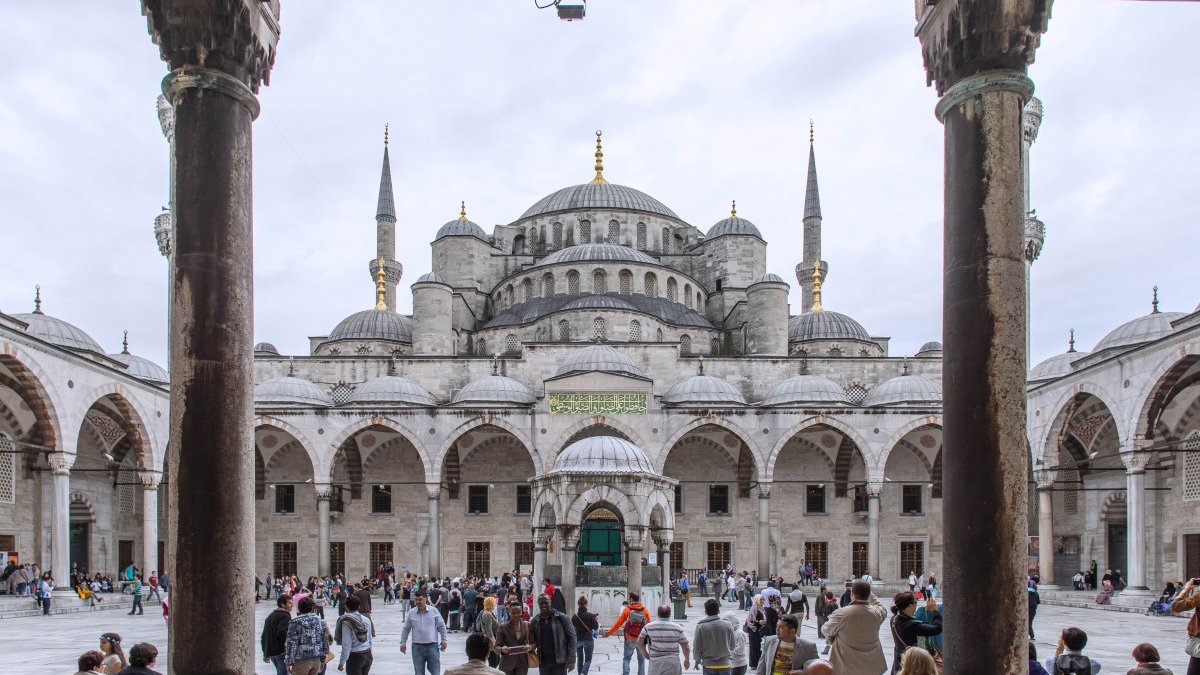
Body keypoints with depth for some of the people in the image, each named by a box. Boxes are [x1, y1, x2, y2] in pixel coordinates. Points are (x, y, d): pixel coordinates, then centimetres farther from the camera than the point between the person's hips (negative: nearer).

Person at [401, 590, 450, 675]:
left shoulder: (434, 611, -1)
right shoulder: (411, 613, 1)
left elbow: (441, 626, 5)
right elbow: (406, 629, 9)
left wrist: (444, 640, 1)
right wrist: (403, 642, 6)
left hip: (432, 646, -1)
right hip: (417, 647, 1)